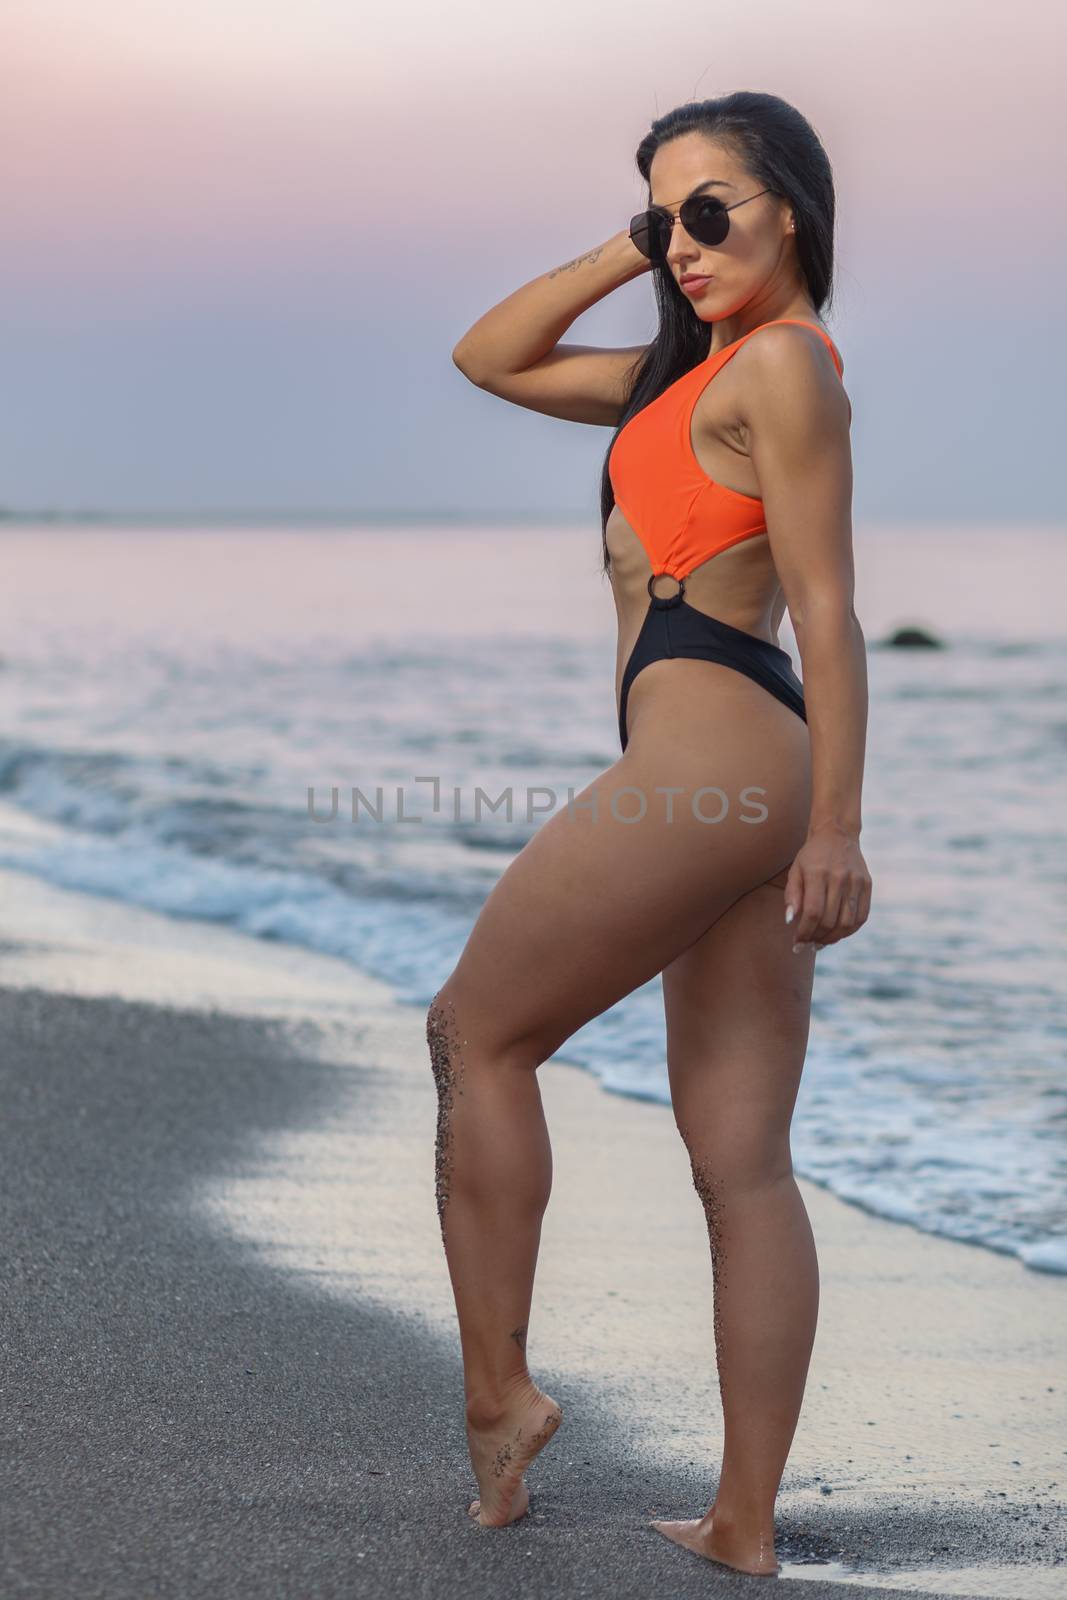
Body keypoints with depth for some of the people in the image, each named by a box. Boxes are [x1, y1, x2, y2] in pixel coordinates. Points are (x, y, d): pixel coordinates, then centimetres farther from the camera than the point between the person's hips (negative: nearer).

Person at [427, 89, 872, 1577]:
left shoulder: (783, 361, -5)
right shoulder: (693, 369, 23)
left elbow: (828, 612, -12)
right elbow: (492, 357, 29)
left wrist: (836, 829, -17)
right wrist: (631, 251, 20)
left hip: (706, 748, -10)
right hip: (742, 783, 10)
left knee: (476, 1032, 5)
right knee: (743, 1163, 6)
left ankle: (497, 1393, 8)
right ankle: (745, 1525, 9)